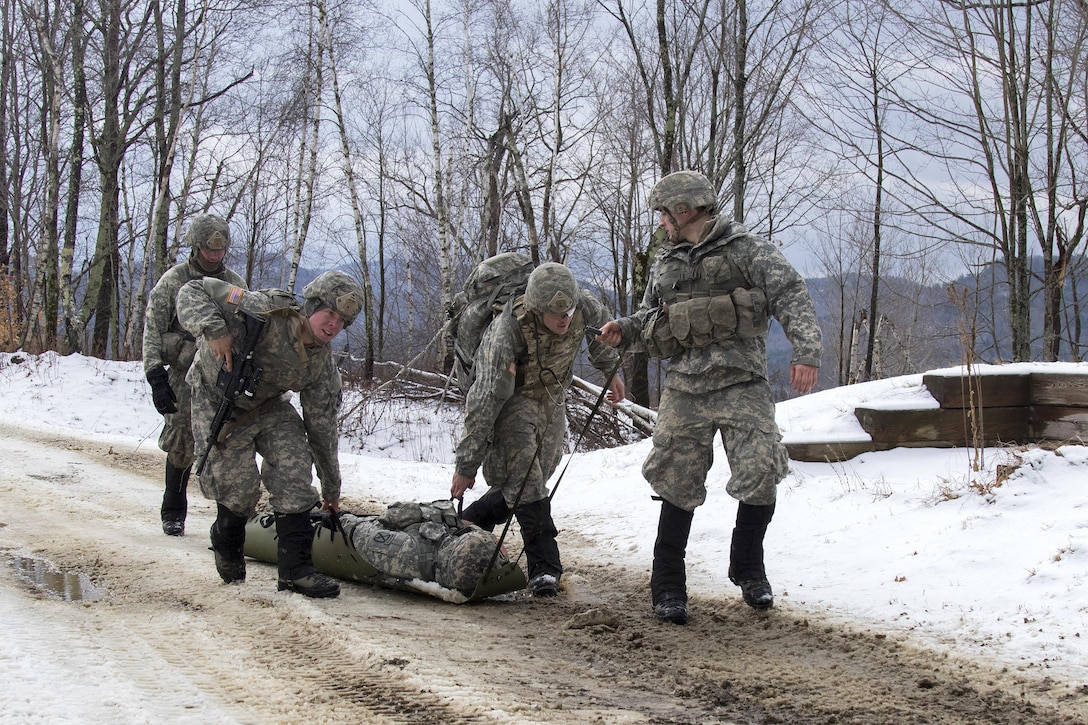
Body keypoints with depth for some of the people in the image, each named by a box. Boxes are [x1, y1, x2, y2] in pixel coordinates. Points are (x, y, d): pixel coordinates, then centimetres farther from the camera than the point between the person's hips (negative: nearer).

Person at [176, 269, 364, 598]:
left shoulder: (322, 364, -14)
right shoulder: (267, 310, -30)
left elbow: (322, 427, -4)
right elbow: (194, 292, -26)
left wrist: (331, 489, 1)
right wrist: (213, 330, -44)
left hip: (267, 406, 5)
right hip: (217, 400, -5)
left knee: (295, 469, -15)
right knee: (239, 484, -12)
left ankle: (296, 569, -10)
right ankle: (228, 550, 21)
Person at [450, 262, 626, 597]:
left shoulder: (584, 307, -24)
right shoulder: (507, 334, -36)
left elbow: (601, 325, 6)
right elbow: (484, 404, -30)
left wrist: (611, 371, 19)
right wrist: (466, 466, -25)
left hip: (552, 399, 6)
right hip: (512, 398, -6)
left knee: (535, 478, 5)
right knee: (525, 479, -20)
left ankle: (467, 523, 23)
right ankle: (544, 568, -15)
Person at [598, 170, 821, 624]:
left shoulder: (746, 249, 0)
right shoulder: (665, 263, 17)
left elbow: (791, 295, -9)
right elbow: (651, 318, 27)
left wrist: (806, 351, -23)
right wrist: (625, 330, 4)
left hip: (742, 386, -4)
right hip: (685, 389, 4)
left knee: (761, 473, -13)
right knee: (677, 485, 2)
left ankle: (748, 569, 11)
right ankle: (668, 588, 13)